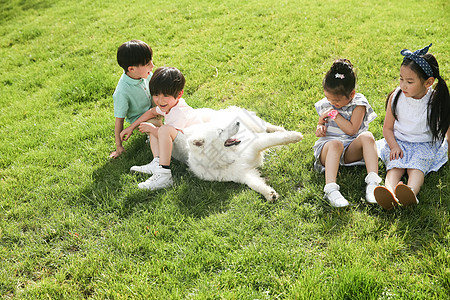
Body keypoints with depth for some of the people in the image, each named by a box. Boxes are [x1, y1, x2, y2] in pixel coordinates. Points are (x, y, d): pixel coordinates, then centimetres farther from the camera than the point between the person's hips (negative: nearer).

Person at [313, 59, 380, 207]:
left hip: (350, 151, 0)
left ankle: (372, 182, -41)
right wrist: (320, 128, -1)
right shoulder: (325, 104, 9)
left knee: (367, 136, -30)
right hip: (326, 148, 1)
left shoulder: (358, 104, -2)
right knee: (336, 144, -36)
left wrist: (335, 114, -9)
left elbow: (352, 130, -12)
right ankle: (330, 189, -54)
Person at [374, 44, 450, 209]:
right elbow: (387, 128, 2)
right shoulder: (396, 97, -5)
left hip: (425, 145, -1)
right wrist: (394, 146, -13)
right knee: (395, 165, -27)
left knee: (416, 166, -30)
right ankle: (389, 193, -54)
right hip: (398, 142, 2)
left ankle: (412, 193, -58)